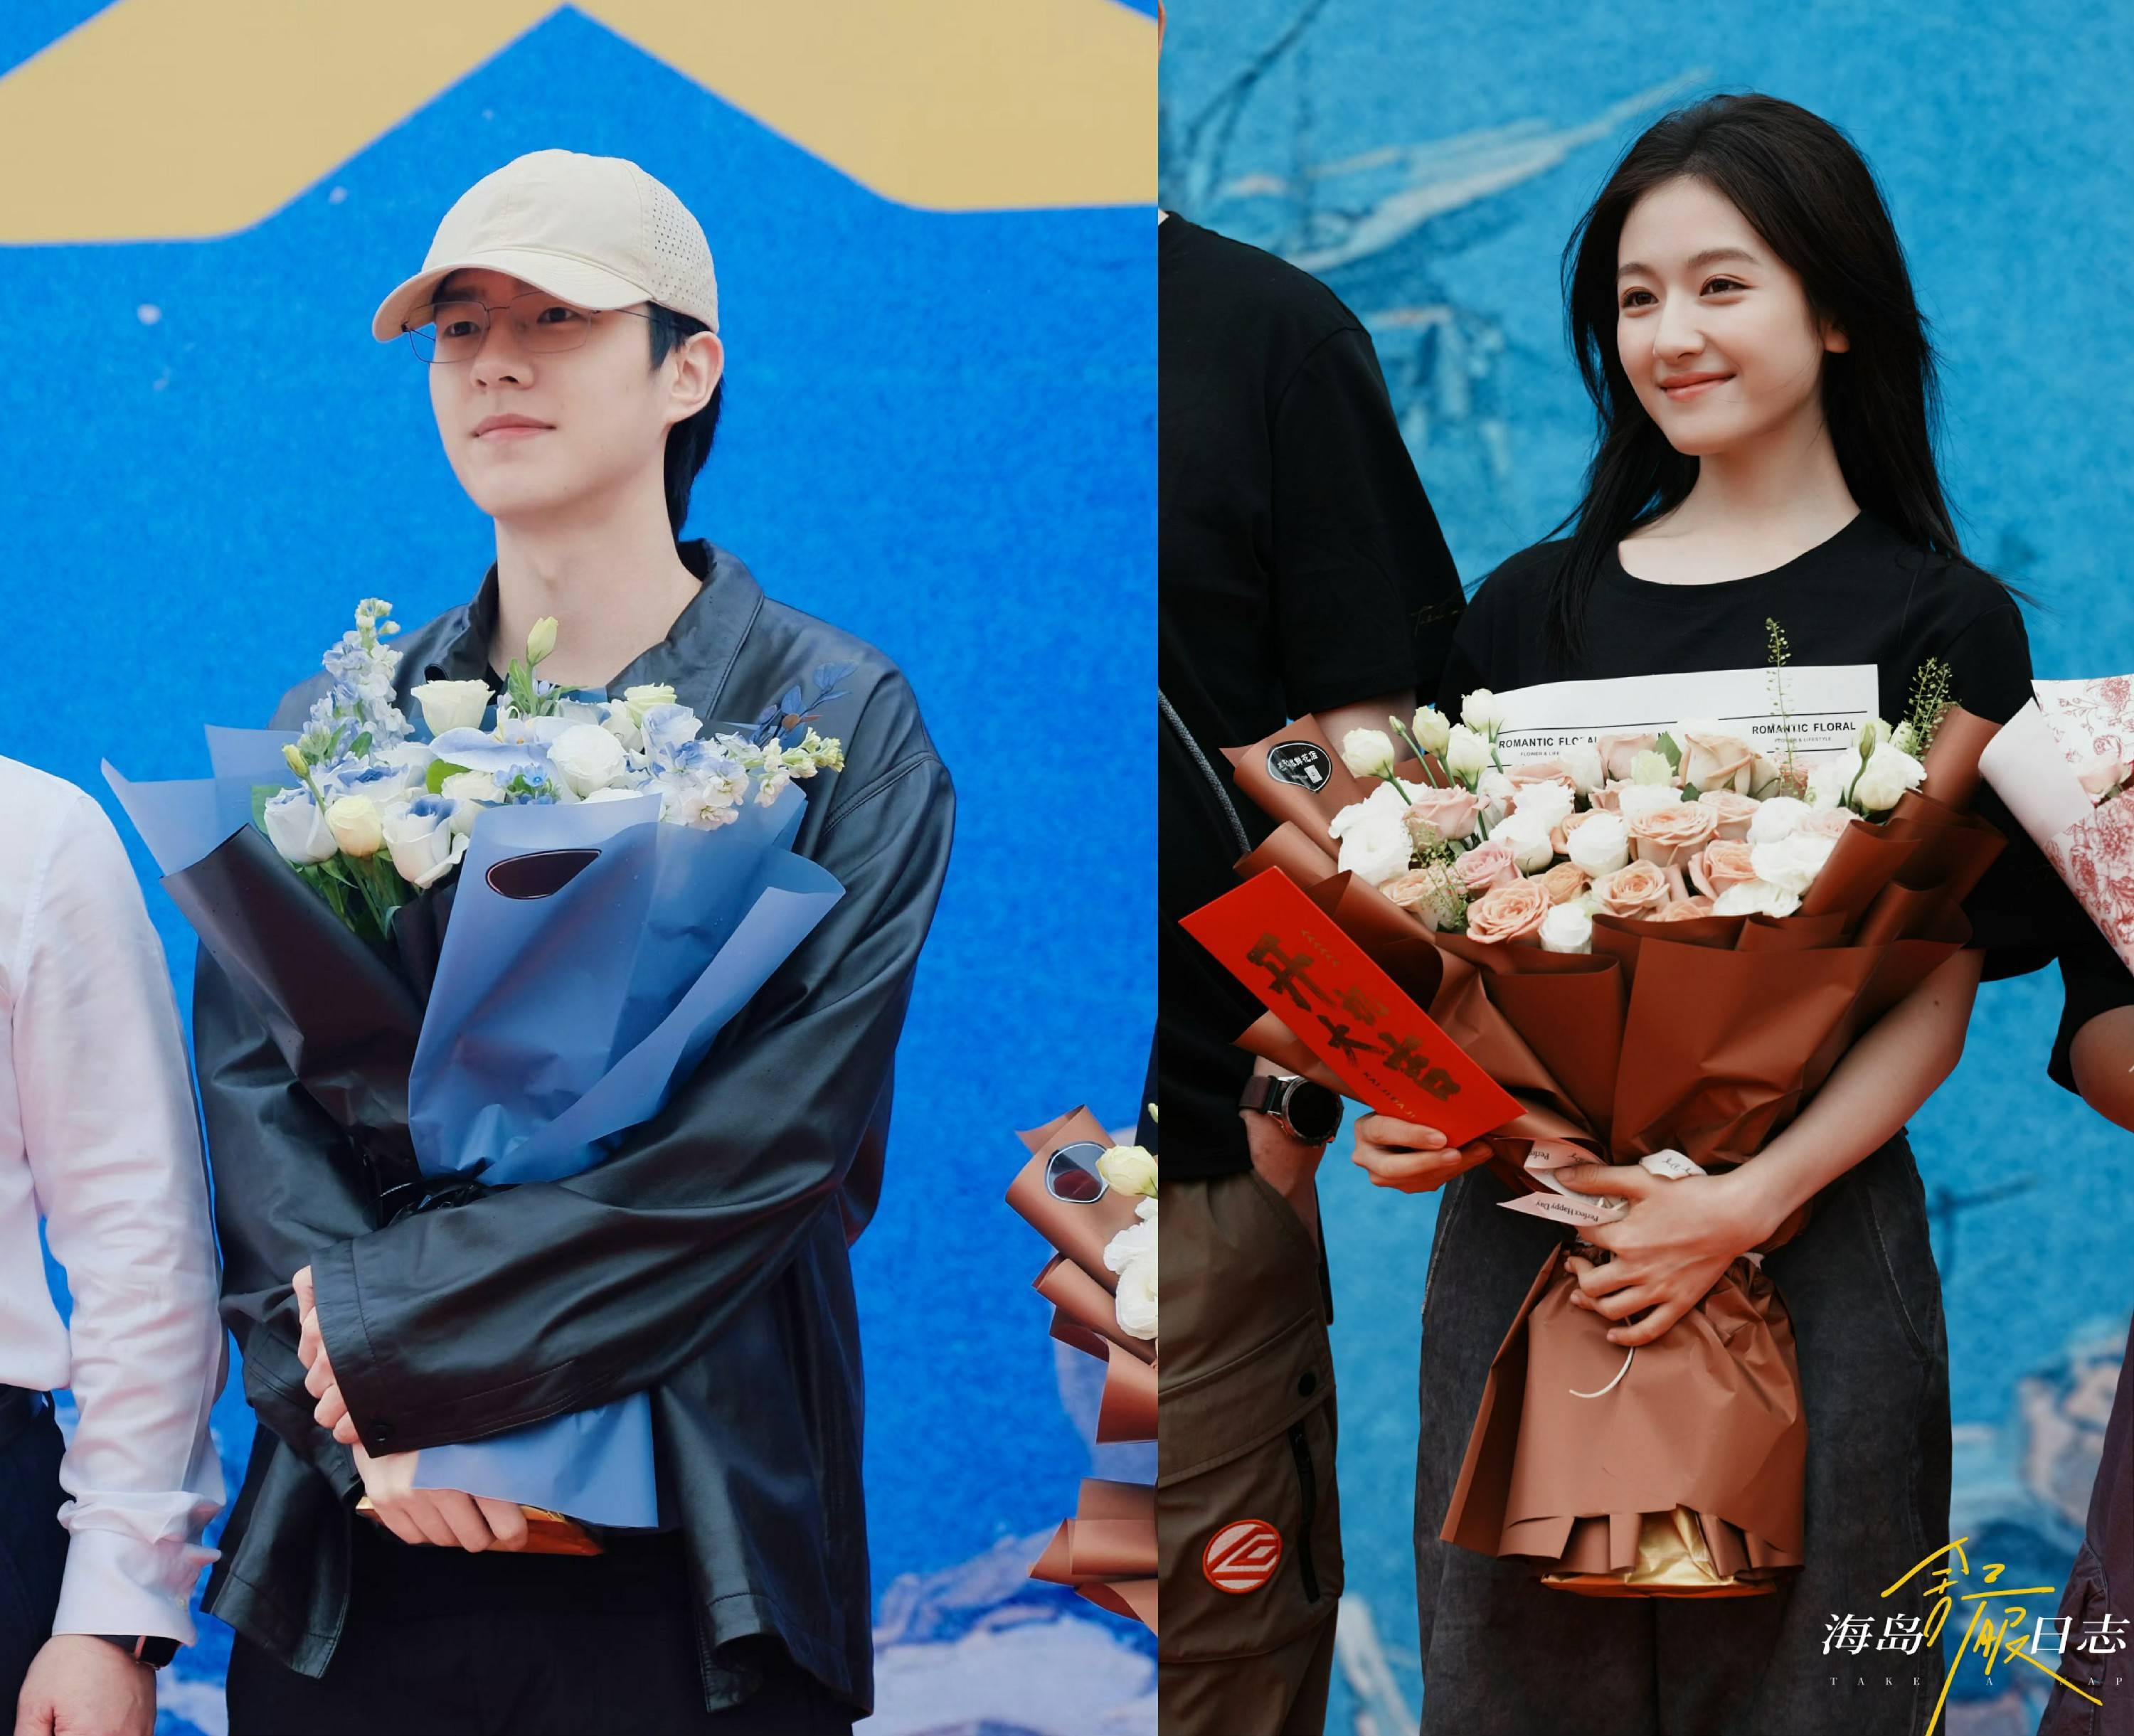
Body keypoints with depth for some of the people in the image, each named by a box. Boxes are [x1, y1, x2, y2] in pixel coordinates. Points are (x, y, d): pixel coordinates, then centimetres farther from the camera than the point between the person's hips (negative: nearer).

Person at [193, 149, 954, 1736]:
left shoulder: (840, 725, 0)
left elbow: (774, 1138, -11)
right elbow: (247, 1083, 0)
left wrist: (402, 1325, -16)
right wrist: (359, 1400, -17)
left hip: (696, 1559, -2)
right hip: (357, 1553, 3)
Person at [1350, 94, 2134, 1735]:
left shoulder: (1939, 622, 0)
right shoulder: (1535, 605, 11)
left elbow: (1939, 993, -5)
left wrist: (1749, 1202, -18)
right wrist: (1409, 1106, -7)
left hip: (1806, 1236, -3)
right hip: (1519, 1232, 3)